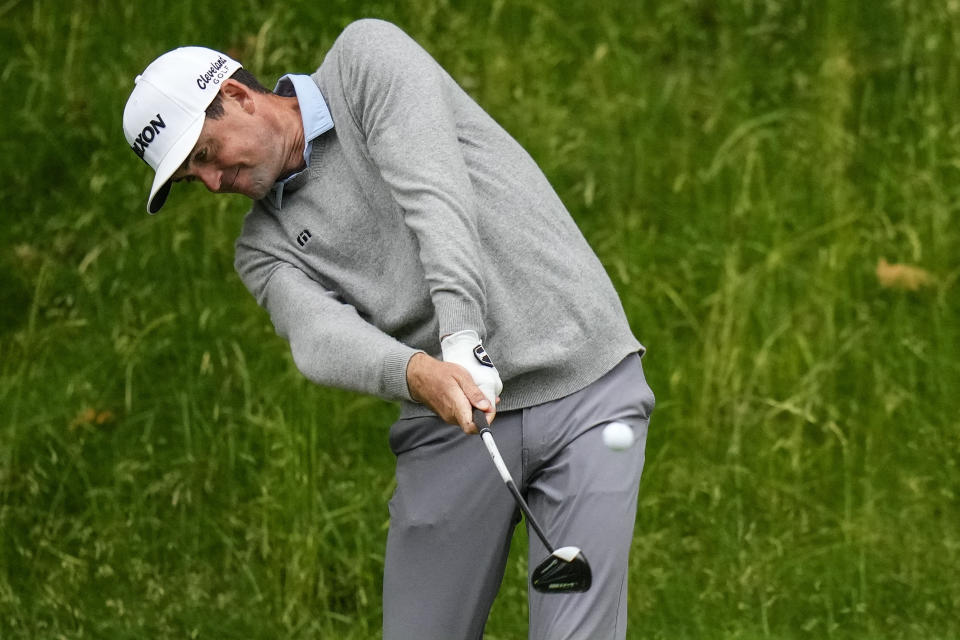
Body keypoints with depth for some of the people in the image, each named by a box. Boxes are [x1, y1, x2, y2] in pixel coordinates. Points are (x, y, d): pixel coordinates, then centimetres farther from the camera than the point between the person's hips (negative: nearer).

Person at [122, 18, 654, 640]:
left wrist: (463, 339, -31)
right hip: (454, 420, 4)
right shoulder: (267, 247, 9)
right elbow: (320, 338, -12)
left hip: (585, 381, -4)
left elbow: (435, 190, -16)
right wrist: (419, 374, -36)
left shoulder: (367, 56, 0)